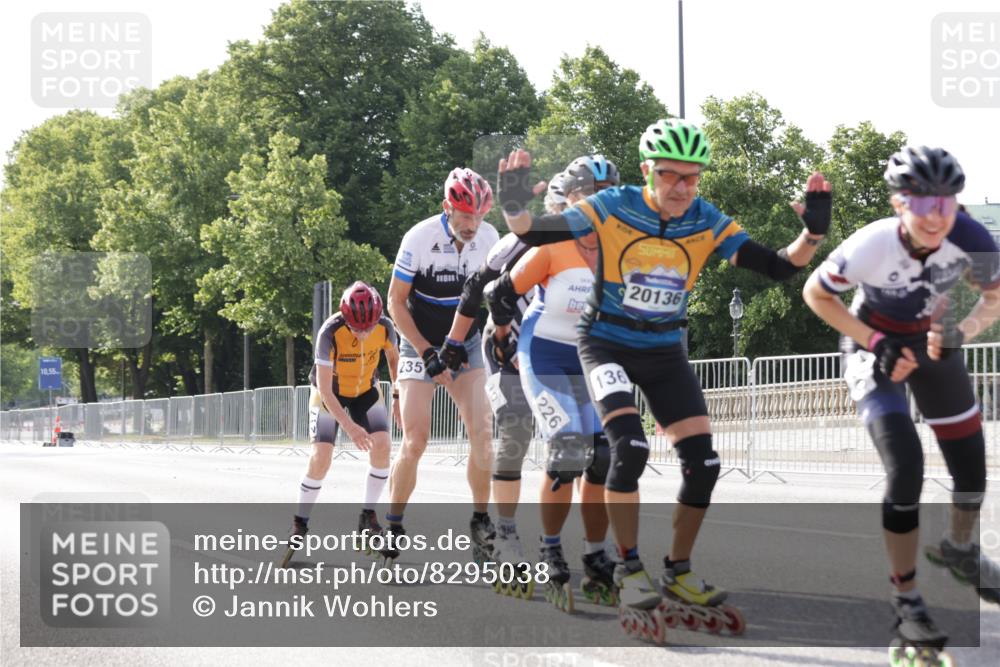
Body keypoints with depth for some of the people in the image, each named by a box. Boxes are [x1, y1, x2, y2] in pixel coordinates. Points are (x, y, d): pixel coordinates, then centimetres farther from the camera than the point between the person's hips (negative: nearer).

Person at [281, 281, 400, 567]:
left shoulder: (385, 327, -24)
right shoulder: (330, 332, -34)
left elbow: (393, 358, 1)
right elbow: (324, 389, -31)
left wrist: (398, 399, -4)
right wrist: (349, 427, -37)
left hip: (366, 390, 3)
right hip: (330, 392, -3)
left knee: (382, 445, -15)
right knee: (321, 456, -15)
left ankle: (368, 519, -1)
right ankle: (299, 525, 0)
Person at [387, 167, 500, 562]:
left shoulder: (489, 238, -8)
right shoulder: (420, 238, -19)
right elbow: (395, 302, -11)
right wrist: (427, 353, -17)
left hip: (465, 345, 3)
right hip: (420, 346, -3)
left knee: (482, 432, -12)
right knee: (415, 441, -11)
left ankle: (480, 521, 0)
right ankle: (393, 525, 4)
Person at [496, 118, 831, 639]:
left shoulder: (708, 223, -10)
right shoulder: (613, 207, -18)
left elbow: (779, 268, -13)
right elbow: (533, 234, -16)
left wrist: (813, 231, -29)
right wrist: (513, 203, -36)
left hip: (664, 350, 4)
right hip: (607, 343, -4)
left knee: (703, 463, -7)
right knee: (629, 447, -26)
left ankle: (678, 573, 13)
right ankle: (630, 571, -8)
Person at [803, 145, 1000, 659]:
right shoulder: (871, 246, -35)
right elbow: (815, 294, -16)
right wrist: (876, 343, -21)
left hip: (933, 343, 4)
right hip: (875, 347, -4)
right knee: (906, 468, -19)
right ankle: (905, 600, -2)